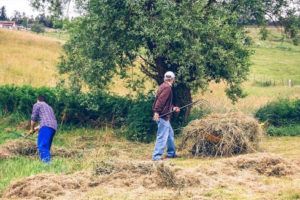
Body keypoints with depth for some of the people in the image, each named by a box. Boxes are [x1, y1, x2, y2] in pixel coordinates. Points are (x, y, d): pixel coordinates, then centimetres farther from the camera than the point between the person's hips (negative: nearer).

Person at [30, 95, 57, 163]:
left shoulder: (37, 105, 15)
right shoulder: (49, 107, 37)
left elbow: (33, 118, 9)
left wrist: (32, 129, 23)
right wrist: (36, 128, 48)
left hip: (46, 127, -8)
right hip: (53, 127, 8)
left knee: (42, 146, -19)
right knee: (46, 147, 12)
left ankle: (47, 162, -36)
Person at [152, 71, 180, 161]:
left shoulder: (164, 86, 16)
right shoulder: (167, 88, -14)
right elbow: (161, 100, -25)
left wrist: (173, 108, 25)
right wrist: (156, 112, -30)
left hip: (165, 116, 11)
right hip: (163, 116, -11)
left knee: (170, 133, 21)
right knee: (162, 136, -8)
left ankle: (171, 153, 31)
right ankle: (157, 156, -8)